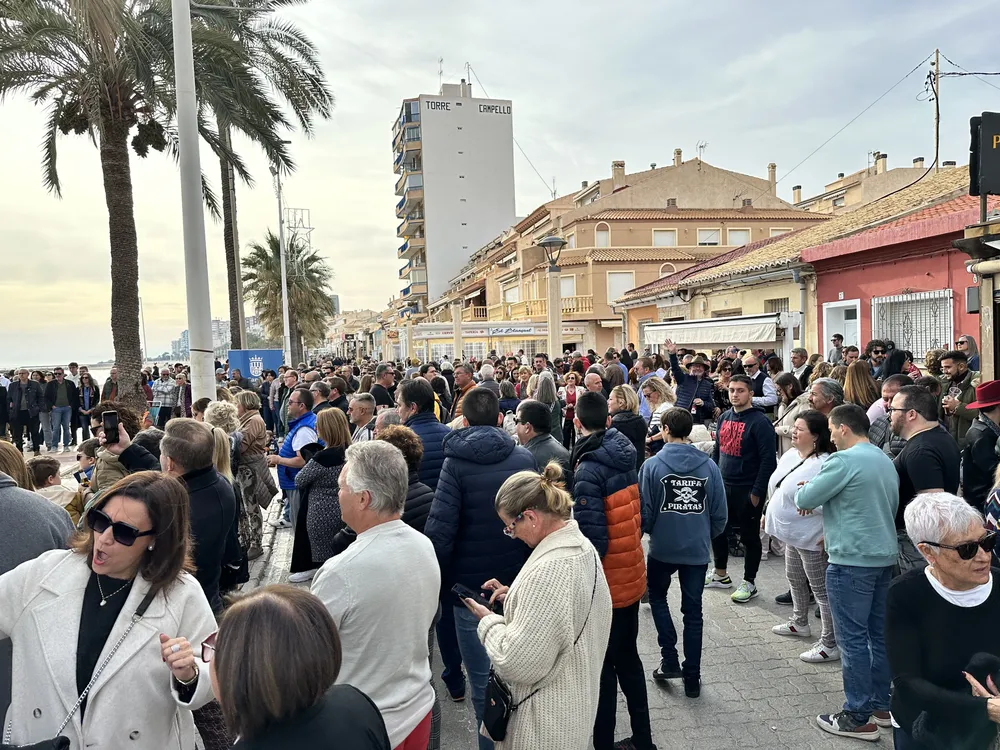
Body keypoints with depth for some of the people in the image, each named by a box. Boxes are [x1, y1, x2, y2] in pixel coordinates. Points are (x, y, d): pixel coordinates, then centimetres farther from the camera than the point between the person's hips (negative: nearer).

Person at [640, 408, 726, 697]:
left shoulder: (653, 465, -13)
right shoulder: (709, 466, -5)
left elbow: (644, 511, -10)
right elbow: (720, 514, -1)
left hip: (662, 548, -2)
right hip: (697, 550, 2)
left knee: (657, 597, 22)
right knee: (693, 611, 13)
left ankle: (670, 660, 13)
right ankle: (692, 678, 19)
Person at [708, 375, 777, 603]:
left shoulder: (759, 421, -14)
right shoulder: (724, 418, 8)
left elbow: (768, 459, -16)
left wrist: (757, 491, -17)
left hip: (747, 489, -7)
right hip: (723, 486, 7)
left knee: (749, 536, 6)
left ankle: (749, 583, 20)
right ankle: (720, 575, 32)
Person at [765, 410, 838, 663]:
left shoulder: (824, 465, -25)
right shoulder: (790, 455, 4)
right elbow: (776, 488, 17)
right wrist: (769, 513, 21)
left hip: (811, 538, -10)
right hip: (792, 533, 10)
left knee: (821, 589, 2)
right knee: (795, 578, 25)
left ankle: (830, 644, 13)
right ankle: (799, 623, 45)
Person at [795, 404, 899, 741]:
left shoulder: (844, 460, -16)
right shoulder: (885, 461, 12)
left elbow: (804, 500, -13)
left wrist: (803, 489, 11)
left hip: (852, 561, -9)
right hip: (884, 557, 9)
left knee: (852, 638, 0)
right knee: (879, 634, 16)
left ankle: (858, 717, 7)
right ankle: (881, 706, 27)